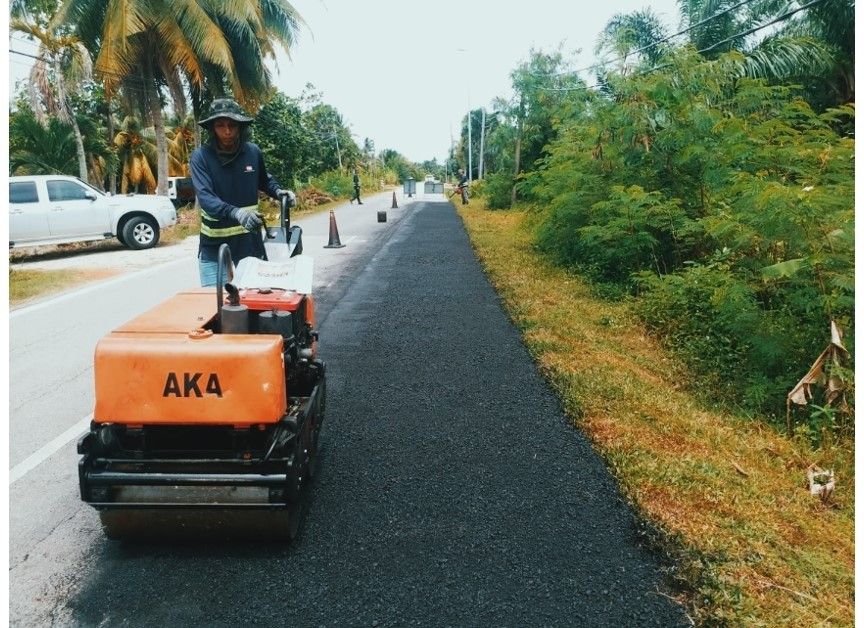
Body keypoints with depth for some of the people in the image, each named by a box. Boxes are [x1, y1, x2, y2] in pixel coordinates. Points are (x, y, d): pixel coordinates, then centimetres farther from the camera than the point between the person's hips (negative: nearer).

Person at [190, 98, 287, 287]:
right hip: (214, 249, -2)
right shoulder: (201, 156, -8)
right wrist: (235, 212, -38)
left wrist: (278, 191, 3)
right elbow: (205, 197, -21)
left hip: (250, 244, 3)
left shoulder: (253, 152, 2)